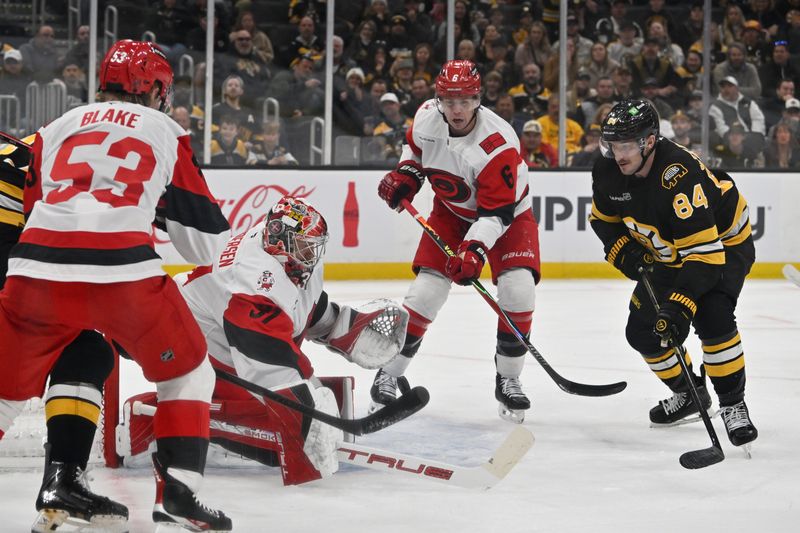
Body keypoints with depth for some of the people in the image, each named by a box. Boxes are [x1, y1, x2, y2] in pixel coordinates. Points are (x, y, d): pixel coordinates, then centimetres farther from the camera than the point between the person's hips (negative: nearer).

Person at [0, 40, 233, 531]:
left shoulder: (59, 127, 26)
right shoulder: (164, 132, 18)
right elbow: (208, 239, 19)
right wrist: (165, 210, 39)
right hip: (123, 270, -3)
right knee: (188, 374, 17)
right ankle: (178, 493, 7)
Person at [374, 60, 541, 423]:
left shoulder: (498, 143, -33)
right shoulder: (427, 117, -18)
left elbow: (496, 211, -33)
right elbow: (415, 145, 9)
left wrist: (475, 248, -43)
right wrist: (405, 174, -6)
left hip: (507, 211, -3)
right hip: (451, 211, 3)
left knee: (518, 290, -20)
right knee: (426, 289, -8)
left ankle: (508, 379, -3)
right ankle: (390, 373, 7)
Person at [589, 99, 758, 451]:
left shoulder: (680, 176, -40)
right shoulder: (608, 172, -17)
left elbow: (703, 250, -43)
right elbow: (604, 218, 5)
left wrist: (681, 304, -50)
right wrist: (623, 251, -13)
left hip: (724, 241, -7)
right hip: (667, 253, 7)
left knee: (711, 317, -29)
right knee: (642, 330, 2)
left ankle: (733, 405, -14)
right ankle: (689, 393, 26)